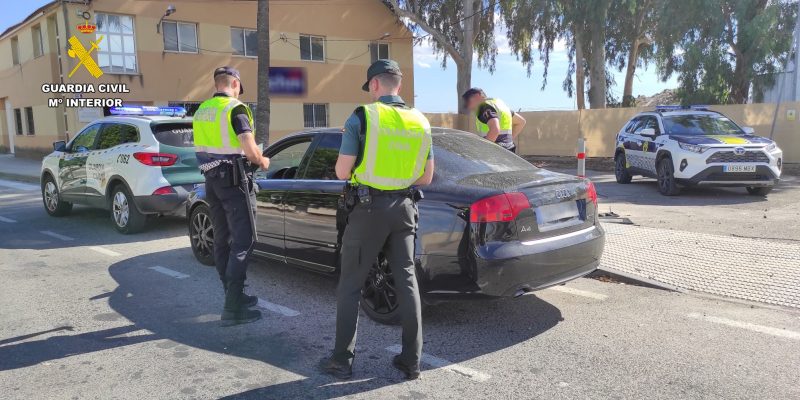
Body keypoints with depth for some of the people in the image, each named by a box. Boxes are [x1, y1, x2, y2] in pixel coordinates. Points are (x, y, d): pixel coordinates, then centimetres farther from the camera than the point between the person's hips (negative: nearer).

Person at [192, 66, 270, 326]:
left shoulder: (202, 110, 13)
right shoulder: (235, 108, -11)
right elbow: (250, 151, -19)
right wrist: (262, 162, 2)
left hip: (211, 180, 8)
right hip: (234, 180, -8)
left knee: (222, 241, 12)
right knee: (242, 242, -6)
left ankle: (234, 295, 22)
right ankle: (232, 308, -8)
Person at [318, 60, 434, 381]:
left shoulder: (362, 117, -10)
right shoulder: (421, 122, 6)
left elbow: (342, 172, -9)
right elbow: (426, 177, 10)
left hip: (369, 208, -4)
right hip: (403, 207, 5)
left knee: (350, 285, 7)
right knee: (406, 281, 11)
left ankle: (342, 360, 13)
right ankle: (412, 360, 16)